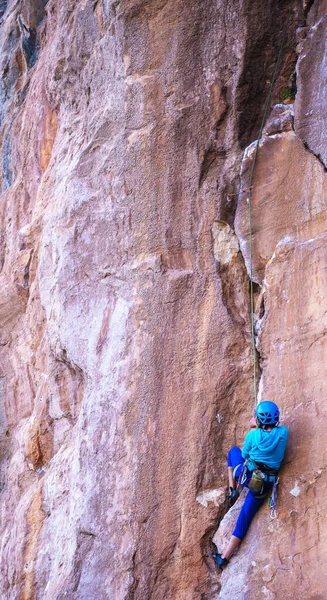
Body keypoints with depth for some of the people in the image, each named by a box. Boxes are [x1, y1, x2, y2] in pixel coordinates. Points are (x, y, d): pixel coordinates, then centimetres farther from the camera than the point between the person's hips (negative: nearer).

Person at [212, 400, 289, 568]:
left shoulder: (252, 435, -11)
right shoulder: (283, 433, -8)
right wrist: (259, 426, 20)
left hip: (247, 476, -2)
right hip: (265, 485, 2)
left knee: (233, 450, 27)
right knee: (245, 517, 15)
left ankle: (233, 490, 19)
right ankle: (224, 557, 16)